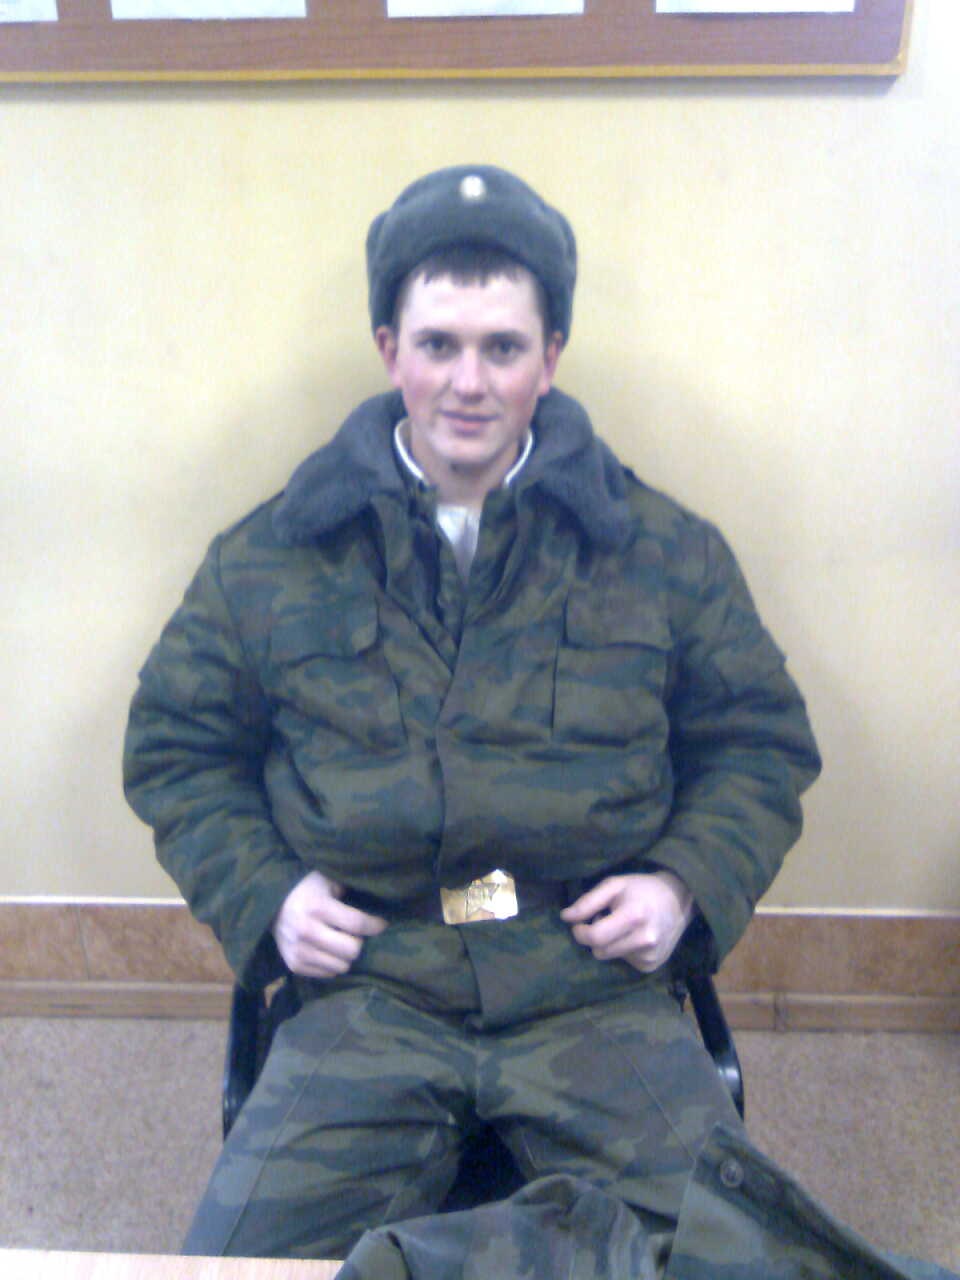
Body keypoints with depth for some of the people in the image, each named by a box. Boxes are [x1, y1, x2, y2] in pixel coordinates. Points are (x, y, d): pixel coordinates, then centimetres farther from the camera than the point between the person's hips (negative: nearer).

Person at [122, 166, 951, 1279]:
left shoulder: (665, 551, 6)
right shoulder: (270, 559, 6)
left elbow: (760, 739, 15)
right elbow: (175, 748, 15)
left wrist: (689, 883, -2)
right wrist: (261, 892, -1)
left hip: (599, 991, 1)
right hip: (366, 993, 0)